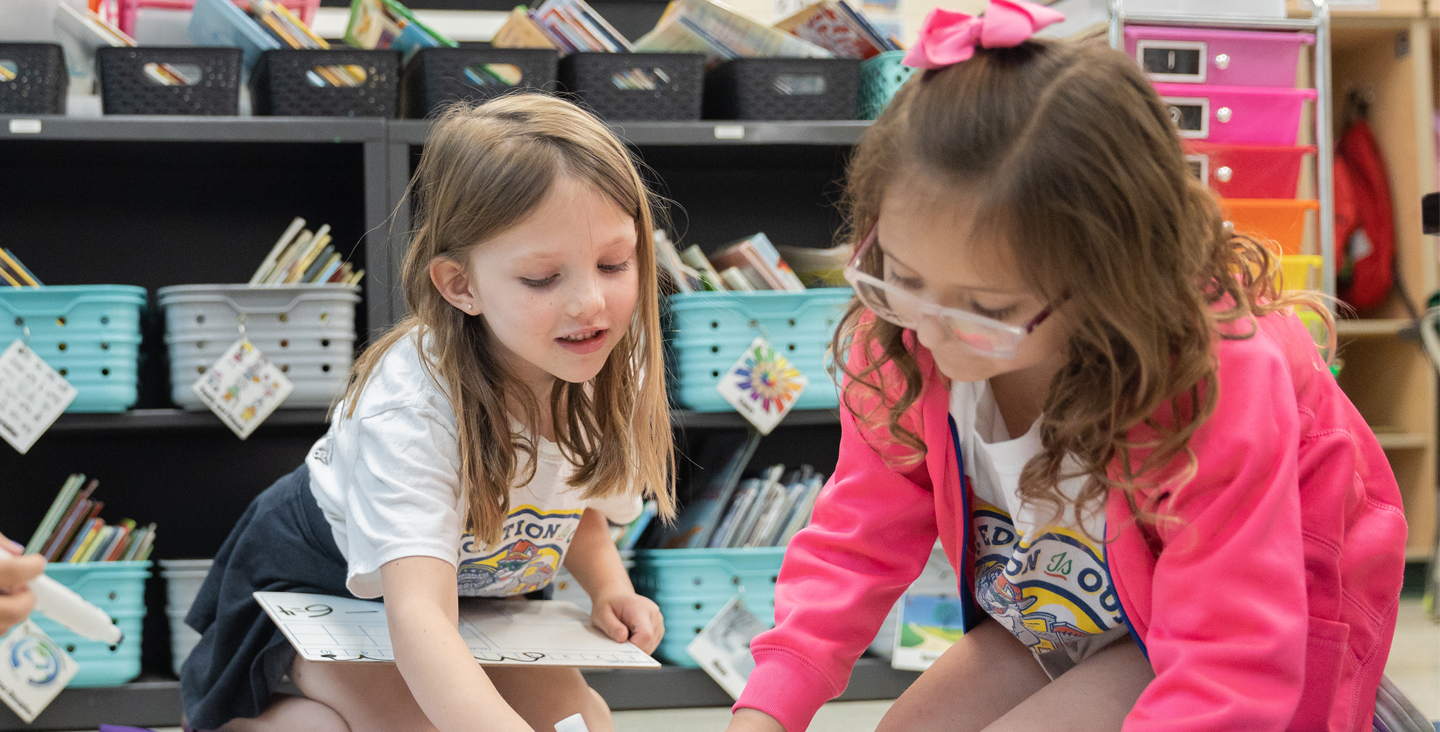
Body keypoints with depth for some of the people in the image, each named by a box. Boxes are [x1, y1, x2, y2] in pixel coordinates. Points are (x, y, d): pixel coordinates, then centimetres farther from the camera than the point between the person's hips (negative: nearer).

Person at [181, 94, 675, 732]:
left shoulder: (609, 373, -19)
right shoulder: (413, 406, -40)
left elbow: (579, 502, 4)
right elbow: (418, 613, -52)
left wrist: (608, 586, -17)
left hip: (477, 579, 6)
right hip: (322, 569, -6)